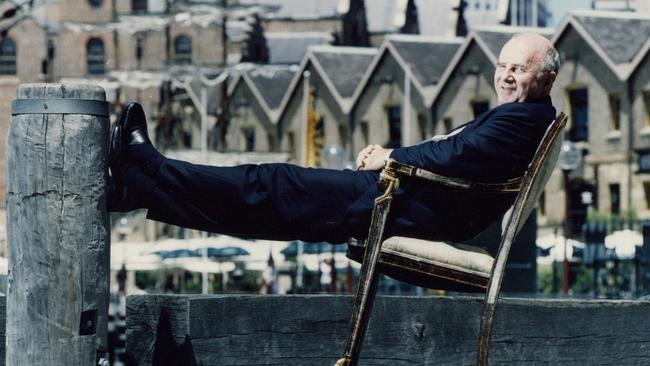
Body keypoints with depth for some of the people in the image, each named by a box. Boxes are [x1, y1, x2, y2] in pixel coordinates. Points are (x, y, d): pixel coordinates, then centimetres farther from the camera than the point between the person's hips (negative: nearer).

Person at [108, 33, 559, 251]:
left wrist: (391, 158, -9)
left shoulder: (528, 118, -9)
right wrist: (391, 153, 7)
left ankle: (144, 171, -6)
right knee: (280, 185, 4)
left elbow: (458, 155, -21)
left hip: (423, 210, -10)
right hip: (418, 200, 10)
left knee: (274, 188, -9)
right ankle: (139, 183, 2)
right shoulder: (512, 118, 23)